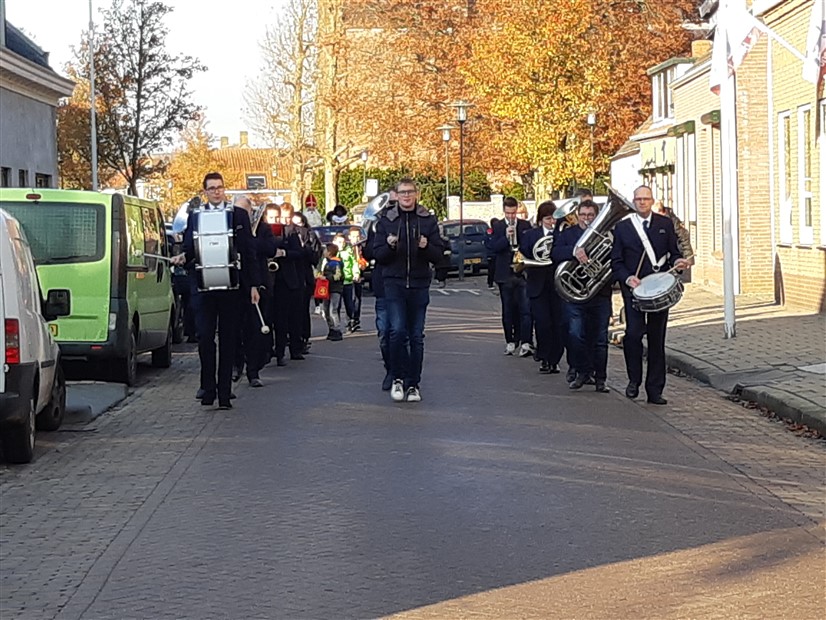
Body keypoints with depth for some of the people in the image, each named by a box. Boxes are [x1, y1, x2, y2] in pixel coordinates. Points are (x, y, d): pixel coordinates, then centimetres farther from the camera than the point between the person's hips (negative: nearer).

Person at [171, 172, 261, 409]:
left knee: (228, 339, 2)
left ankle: (224, 393, 5)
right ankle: (208, 388, 4)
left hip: (231, 285, -1)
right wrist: (183, 256, -14)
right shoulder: (195, 217, 10)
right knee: (204, 336, -6)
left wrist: (253, 284, 0)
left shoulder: (238, 215, 7)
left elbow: (249, 251, 5)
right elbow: (190, 248, 11)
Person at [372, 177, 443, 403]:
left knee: (416, 336, 4)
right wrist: (390, 246, -16)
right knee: (397, 330, -15)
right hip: (394, 283, -1)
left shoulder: (428, 220, 6)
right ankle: (398, 378, 0)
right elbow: (378, 255, 4)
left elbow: (438, 255, 5)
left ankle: (413, 384, 12)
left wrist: (426, 247, -15)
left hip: (419, 285, 1)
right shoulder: (386, 221, 5)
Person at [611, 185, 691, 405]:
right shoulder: (622, 227, 7)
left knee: (657, 338, 3)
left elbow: (673, 252, 14)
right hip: (633, 287, -2)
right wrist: (627, 278, -12)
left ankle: (655, 390, 9)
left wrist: (678, 262, -9)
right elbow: (616, 261, 6)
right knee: (634, 332, -18)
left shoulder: (665, 224, 11)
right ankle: (634, 379, 2)